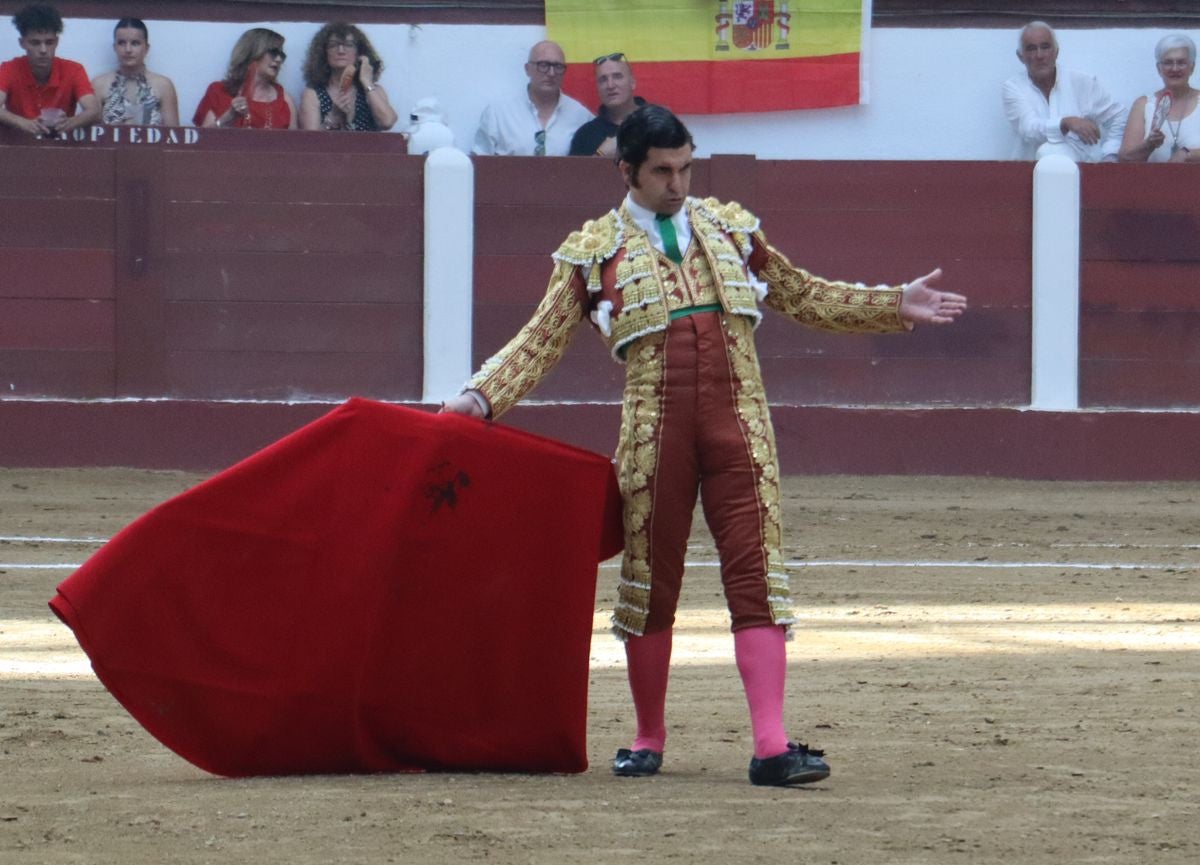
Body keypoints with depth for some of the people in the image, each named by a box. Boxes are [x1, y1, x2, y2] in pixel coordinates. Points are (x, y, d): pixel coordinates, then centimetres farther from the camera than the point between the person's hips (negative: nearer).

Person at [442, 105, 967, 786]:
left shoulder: (730, 227, 14)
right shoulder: (594, 251, 7)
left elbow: (802, 296, 24)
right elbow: (542, 341, 5)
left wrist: (894, 306, 18)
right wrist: (482, 397, -8)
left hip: (738, 423, 1)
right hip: (655, 430, -1)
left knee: (757, 577, -8)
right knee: (651, 582, 6)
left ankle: (772, 747, -13)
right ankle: (649, 740, 22)